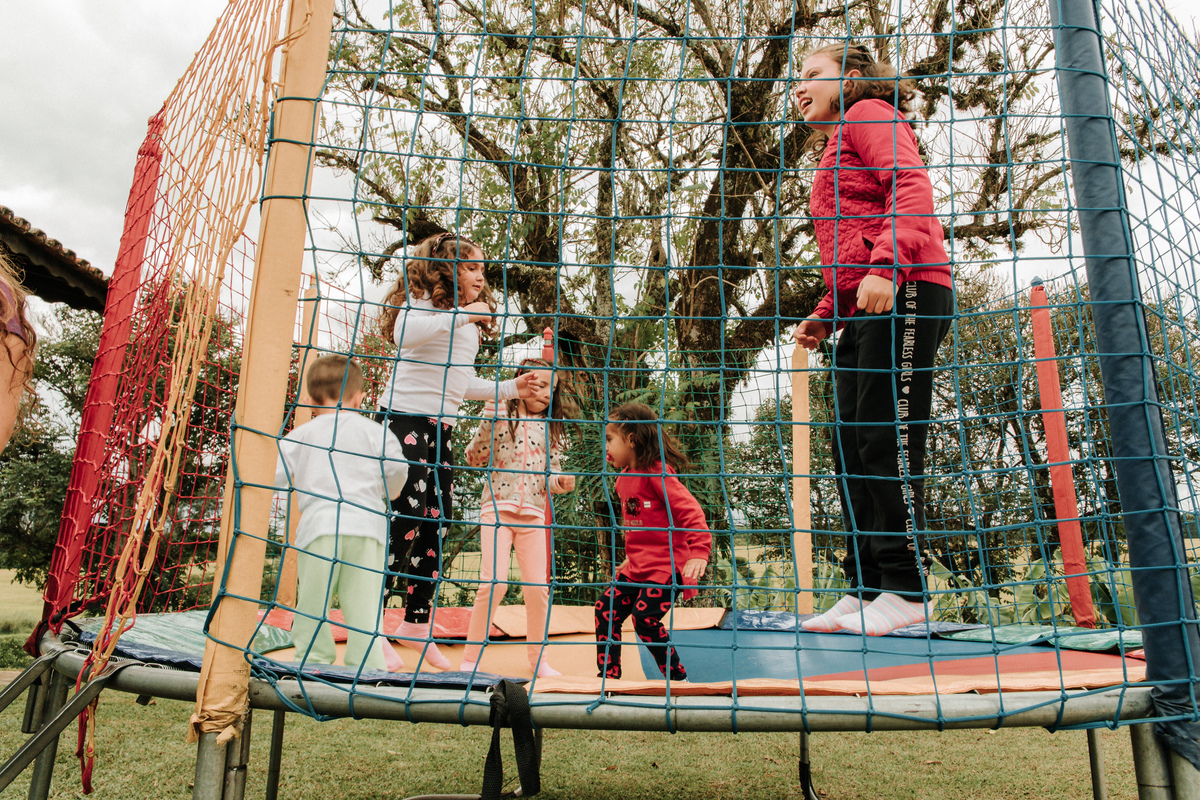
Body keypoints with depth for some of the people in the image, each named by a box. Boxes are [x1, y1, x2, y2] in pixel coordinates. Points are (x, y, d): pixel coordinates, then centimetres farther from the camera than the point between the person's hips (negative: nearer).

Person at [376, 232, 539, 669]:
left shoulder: (469, 324, 21)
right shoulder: (421, 301, -2)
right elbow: (405, 333, -26)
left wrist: (510, 389, 17)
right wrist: (462, 313, -23)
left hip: (442, 428, 8)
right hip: (405, 417, -8)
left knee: (436, 523, 7)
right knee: (403, 517, -13)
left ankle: (416, 623, 17)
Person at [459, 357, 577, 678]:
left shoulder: (550, 427, 13)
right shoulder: (500, 416, 2)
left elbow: (552, 472, 13)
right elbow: (474, 458, -3)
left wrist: (561, 482, -10)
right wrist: (488, 422, -15)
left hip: (533, 513, 4)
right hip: (497, 507, -3)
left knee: (538, 587, 2)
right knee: (494, 581, -15)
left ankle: (538, 660, 19)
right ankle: (470, 659, 1)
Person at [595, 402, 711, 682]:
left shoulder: (658, 472, -15)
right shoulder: (624, 478, 12)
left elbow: (689, 510, -23)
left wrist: (699, 552, -32)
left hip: (666, 566, -9)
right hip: (637, 568, 9)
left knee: (645, 619, -13)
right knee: (606, 608, 1)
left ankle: (678, 678, 6)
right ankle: (609, 676, 12)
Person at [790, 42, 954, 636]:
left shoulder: (870, 113, 7)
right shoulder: (833, 152, 32)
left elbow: (911, 185, -12)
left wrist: (885, 266, -26)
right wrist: (826, 316, 22)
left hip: (903, 293, -9)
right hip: (863, 309, 9)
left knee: (886, 440, -12)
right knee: (852, 448, 4)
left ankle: (904, 591, -5)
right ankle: (866, 588, 9)